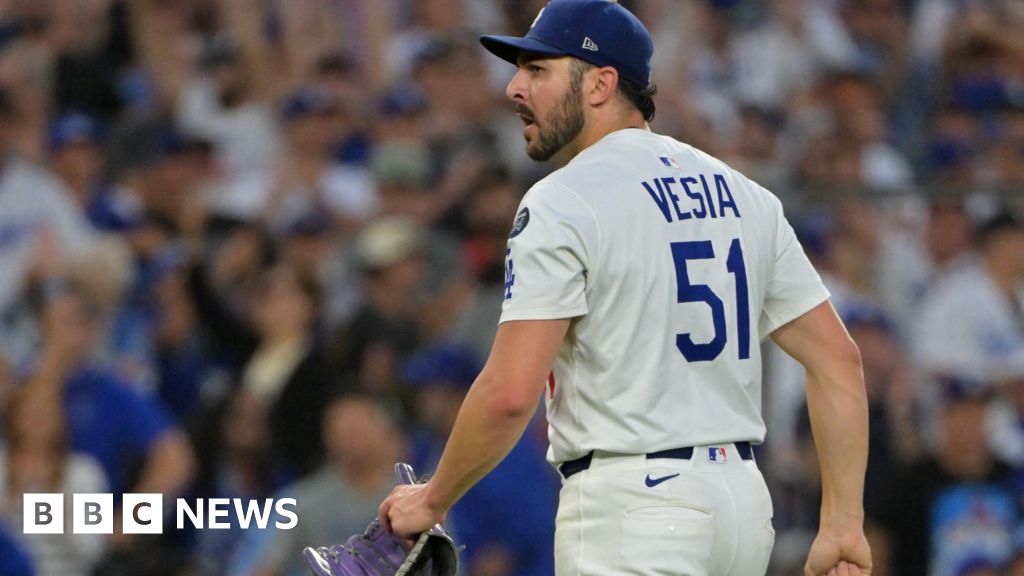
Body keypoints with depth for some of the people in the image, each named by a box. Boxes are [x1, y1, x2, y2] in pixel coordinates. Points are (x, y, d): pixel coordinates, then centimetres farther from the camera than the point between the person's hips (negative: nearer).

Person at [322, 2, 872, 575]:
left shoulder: (564, 201, -9)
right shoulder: (744, 196, 13)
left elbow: (510, 393, -18)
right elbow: (838, 357, 9)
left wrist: (434, 500, -3)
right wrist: (844, 523, 9)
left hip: (632, 502, -8)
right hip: (746, 500, 8)